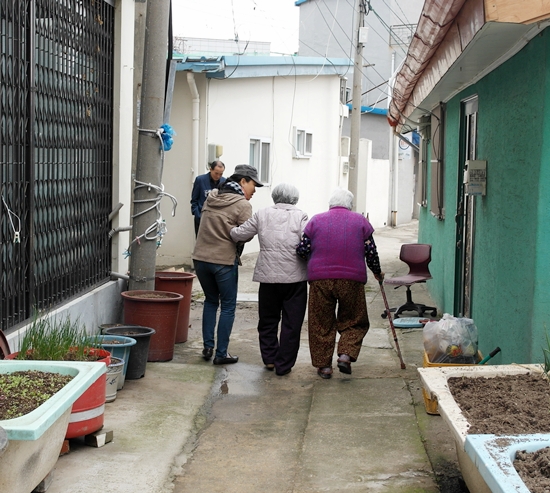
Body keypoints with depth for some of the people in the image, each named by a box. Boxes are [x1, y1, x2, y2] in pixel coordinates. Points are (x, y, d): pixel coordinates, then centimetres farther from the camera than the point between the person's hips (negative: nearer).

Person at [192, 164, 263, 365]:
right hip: (225, 261, -6)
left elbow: (207, 225, 13)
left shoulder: (211, 198, 10)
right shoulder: (243, 205, -10)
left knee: (210, 301, 21)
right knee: (228, 307, 6)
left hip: (201, 257, 6)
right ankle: (221, 353, 7)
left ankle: (207, 347, 17)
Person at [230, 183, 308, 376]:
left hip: (268, 276, 2)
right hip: (295, 277, -2)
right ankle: (284, 365, 10)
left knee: (268, 320, 19)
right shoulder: (300, 216, -1)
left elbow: (238, 234, 4)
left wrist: (233, 231, 26)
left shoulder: (262, 215, 5)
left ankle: (269, 359, 25)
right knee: (291, 323, 7)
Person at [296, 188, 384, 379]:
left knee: (321, 323, 10)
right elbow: (371, 252, 5)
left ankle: (324, 365, 11)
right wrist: (377, 273, 21)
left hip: (320, 279, 1)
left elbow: (302, 250, 1)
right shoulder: (360, 221, 7)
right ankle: (346, 355, -6)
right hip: (352, 280, -1)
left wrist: (312, 262, 22)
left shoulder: (316, 220, 7)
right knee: (354, 321, 13)